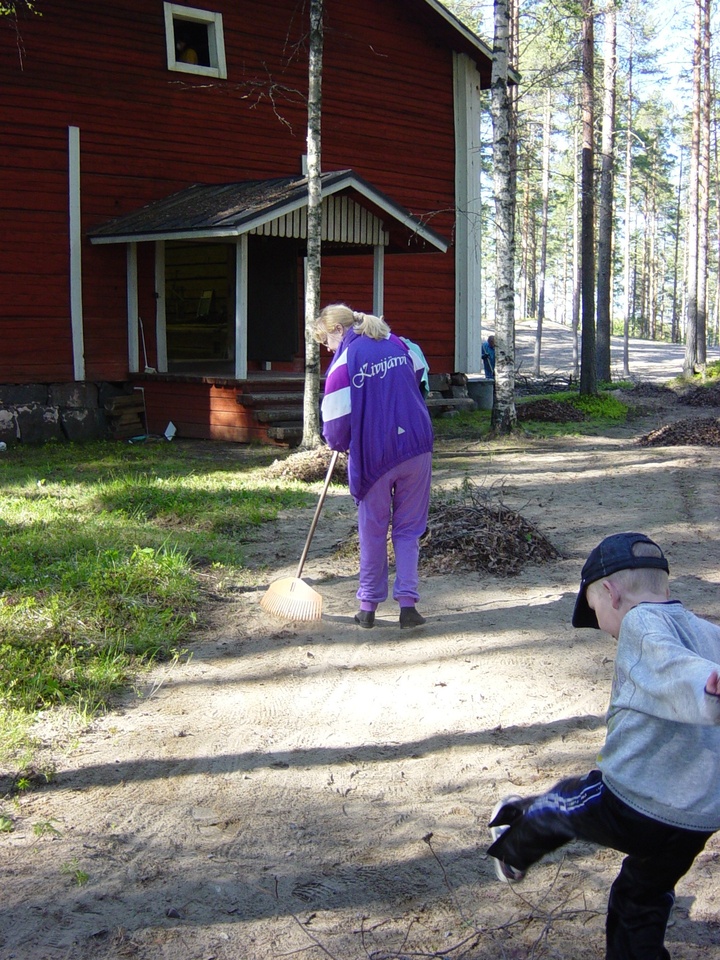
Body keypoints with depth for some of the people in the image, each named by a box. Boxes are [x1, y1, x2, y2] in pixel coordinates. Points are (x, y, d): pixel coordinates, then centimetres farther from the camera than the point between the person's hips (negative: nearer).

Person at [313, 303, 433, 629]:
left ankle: (369, 606, 19)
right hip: (418, 447, 4)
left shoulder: (343, 361, -8)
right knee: (409, 529, 11)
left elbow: (336, 422, -9)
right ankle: (407, 603, 4)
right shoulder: (396, 344, 8)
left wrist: (336, 442, 11)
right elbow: (420, 372, 28)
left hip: (374, 456, -4)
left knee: (373, 532, 11)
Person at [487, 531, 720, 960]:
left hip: (629, 805, -6)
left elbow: (670, 663, -31)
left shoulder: (642, 622, -10)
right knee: (642, 907, 26)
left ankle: (514, 848, 51)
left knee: (559, 804, 25)